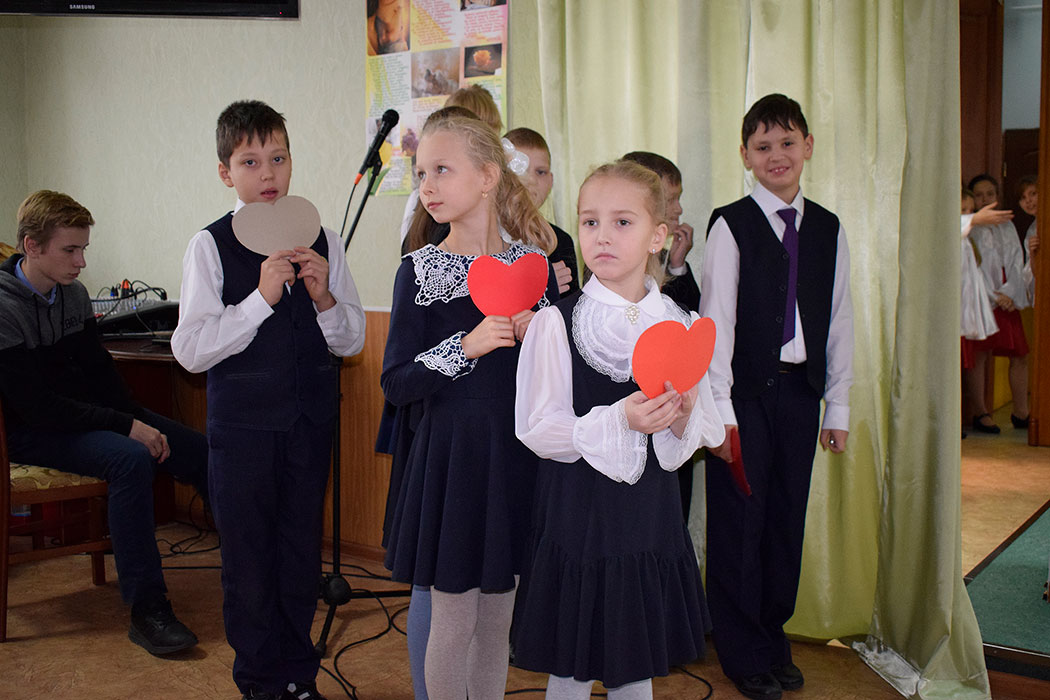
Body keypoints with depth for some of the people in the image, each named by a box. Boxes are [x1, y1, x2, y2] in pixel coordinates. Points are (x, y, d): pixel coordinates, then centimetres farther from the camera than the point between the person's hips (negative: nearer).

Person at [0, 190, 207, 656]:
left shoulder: (73, 294, 3)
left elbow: (99, 371, 9)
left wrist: (142, 423, -7)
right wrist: (127, 427, -25)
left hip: (85, 413, 8)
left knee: (197, 450, -5)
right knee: (130, 459, -33)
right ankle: (146, 609, -27)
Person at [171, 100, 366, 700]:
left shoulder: (323, 242, 2)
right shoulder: (211, 246, -6)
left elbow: (353, 341, 5)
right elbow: (190, 351, -13)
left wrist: (324, 297, -14)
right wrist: (261, 297, -21)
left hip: (310, 422, 3)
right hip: (243, 425, -2)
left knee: (302, 551, 14)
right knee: (248, 559, 8)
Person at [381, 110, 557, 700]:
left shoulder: (533, 264, 3)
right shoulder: (420, 270, -4)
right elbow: (396, 383, -10)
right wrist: (467, 346, -21)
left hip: (516, 456, 3)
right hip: (449, 458, -2)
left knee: (497, 618, 14)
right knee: (453, 620, 5)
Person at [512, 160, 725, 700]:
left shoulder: (681, 326, 3)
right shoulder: (556, 322, -8)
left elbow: (702, 436, 8)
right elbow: (537, 430, -12)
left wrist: (681, 421, -14)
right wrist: (618, 421, -24)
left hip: (651, 518, 3)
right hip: (578, 518, -3)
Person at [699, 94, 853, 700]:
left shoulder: (828, 229, 8)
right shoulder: (731, 225, -6)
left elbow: (839, 321, 9)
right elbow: (716, 319, -9)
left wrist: (838, 406, 7)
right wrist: (719, 409, -13)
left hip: (801, 391, 4)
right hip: (745, 390, -4)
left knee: (788, 517, 11)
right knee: (739, 520, 3)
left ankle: (774, 637, 29)